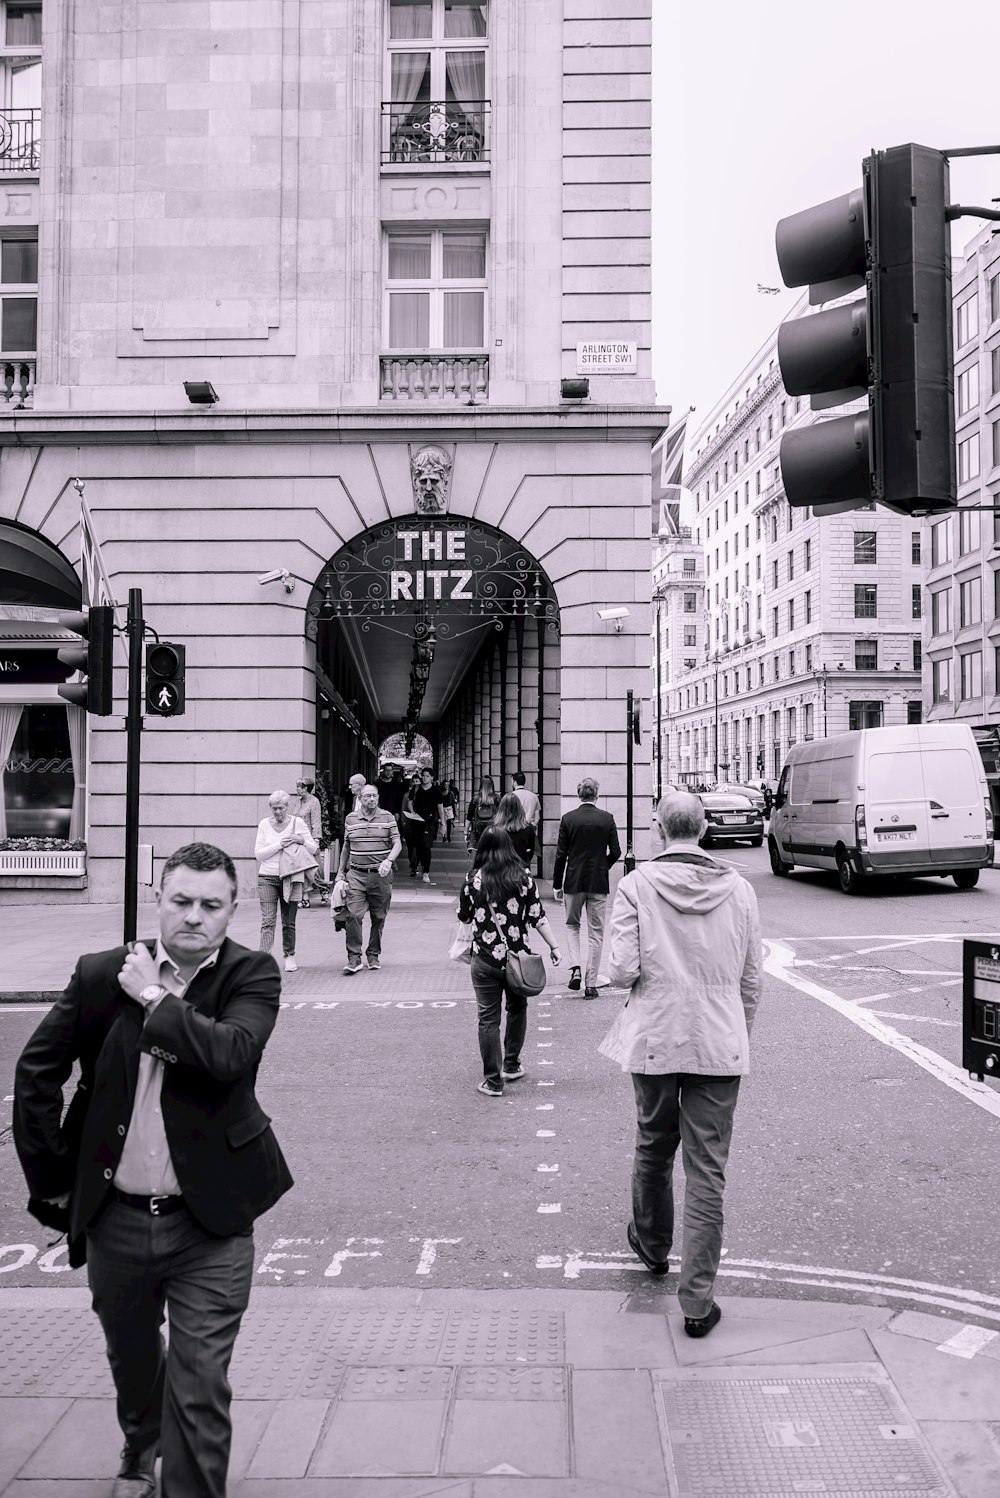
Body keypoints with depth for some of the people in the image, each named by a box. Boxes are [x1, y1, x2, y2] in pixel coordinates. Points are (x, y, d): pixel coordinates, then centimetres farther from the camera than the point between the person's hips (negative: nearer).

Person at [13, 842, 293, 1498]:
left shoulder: (252, 975, -9)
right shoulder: (102, 974, -5)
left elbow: (230, 1055, -28)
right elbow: (37, 1073, 4)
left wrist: (152, 997, -18)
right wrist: (51, 1178, 4)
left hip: (208, 1224, -3)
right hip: (116, 1217, 4)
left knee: (200, 1388, -1)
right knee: (131, 1359, 27)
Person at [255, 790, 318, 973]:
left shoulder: (297, 822, 3)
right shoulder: (264, 824, 4)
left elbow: (313, 849, 8)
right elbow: (258, 853, 0)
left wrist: (301, 840, -12)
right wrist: (278, 845, -12)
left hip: (291, 878, 0)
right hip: (267, 877, 0)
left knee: (289, 921, 6)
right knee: (268, 921, -8)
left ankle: (289, 955, 22)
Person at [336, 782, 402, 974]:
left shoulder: (388, 817, 3)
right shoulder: (351, 819, 8)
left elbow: (397, 844, -3)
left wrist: (388, 861, -21)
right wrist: (341, 871, 18)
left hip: (381, 874, 0)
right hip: (356, 874, 0)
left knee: (378, 918, 7)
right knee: (354, 915, -11)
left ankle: (374, 955, 21)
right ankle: (354, 958, -9)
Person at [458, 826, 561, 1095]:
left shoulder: (474, 879, -5)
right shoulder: (523, 877, -4)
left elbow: (464, 917, 6)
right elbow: (538, 916, -3)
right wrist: (554, 945, 5)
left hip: (485, 960, -1)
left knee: (488, 1019, 4)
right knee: (517, 1009, 23)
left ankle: (493, 1081, 5)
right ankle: (511, 1065, 32)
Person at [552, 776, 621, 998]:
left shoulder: (568, 819, -6)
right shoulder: (607, 819, -4)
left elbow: (561, 854, -4)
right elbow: (615, 852, -3)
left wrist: (557, 885, 3)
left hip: (574, 882, 0)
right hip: (599, 883, 0)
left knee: (572, 925, 20)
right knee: (596, 933, 7)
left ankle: (575, 968, 1)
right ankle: (591, 984, 7)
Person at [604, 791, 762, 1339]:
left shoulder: (637, 885, -8)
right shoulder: (737, 888, -1)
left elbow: (622, 969, -13)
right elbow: (752, 976, 5)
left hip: (654, 1039, 0)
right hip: (720, 1045, 1)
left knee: (653, 1148, 21)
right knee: (707, 1171, 4)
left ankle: (652, 1245, 44)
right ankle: (697, 1300, 6)